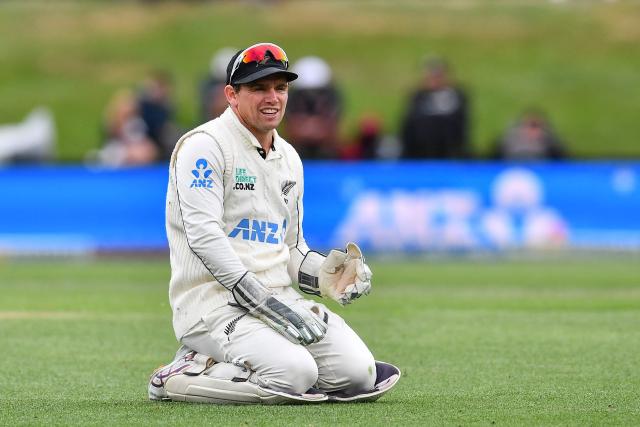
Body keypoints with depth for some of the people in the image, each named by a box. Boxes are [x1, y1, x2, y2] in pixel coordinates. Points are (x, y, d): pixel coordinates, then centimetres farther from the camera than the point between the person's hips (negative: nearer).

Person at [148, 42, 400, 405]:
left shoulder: (289, 159, 20)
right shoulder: (205, 145, -7)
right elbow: (204, 236, -17)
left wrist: (323, 273, 2)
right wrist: (264, 302, -22)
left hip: (279, 299, 8)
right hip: (213, 301, -8)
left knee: (358, 373, -10)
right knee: (295, 372, -30)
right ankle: (181, 377, -9)